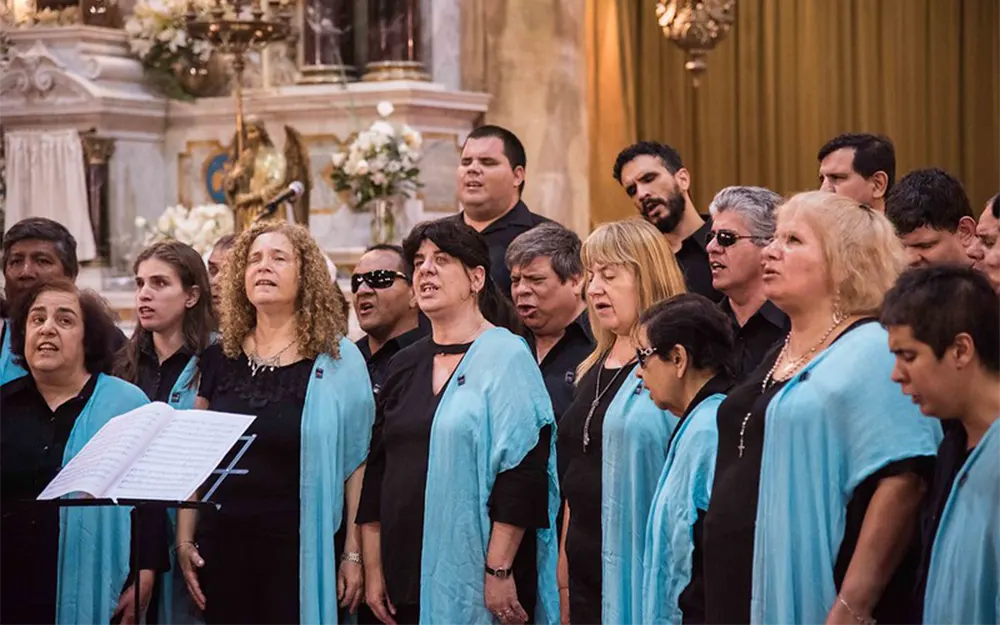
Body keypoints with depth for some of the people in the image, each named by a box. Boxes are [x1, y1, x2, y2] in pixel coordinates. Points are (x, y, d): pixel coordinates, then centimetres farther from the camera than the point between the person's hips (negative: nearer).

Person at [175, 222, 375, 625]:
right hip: (222, 545, 4)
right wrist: (185, 541, 8)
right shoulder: (219, 359, 10)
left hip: (300, 549, -4)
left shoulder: (337, 360, -2)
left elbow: (357, 463, -3)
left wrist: (354, 553, -6)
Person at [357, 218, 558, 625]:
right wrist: (373, 569, 9)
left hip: (473, 577, -5)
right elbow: (377, 470, 15)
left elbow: (523, 470, -13)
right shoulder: (405, 365, 13)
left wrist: (498, 571, -18)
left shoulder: (506, 357, -5)